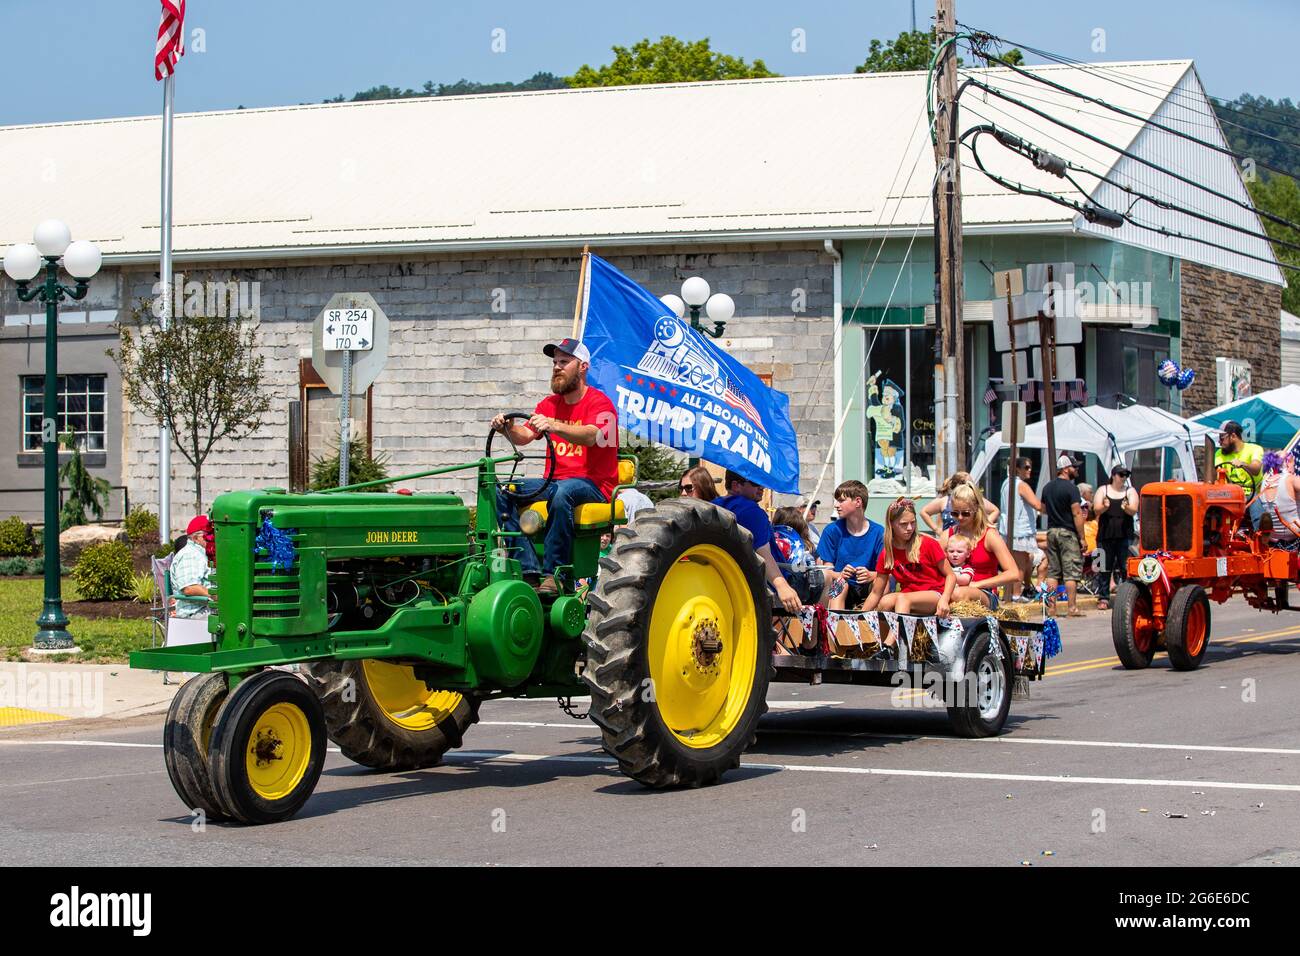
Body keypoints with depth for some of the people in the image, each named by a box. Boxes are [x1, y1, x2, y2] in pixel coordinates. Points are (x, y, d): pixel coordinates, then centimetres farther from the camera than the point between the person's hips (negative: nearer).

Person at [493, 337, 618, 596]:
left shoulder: (599, 402, -5)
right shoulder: (549, 405, 17)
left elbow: (591, 436, -26)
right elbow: (524, 436, 5)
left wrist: (555, 426, -42)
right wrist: (508, 428, -18)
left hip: (593, 485, -7)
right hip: (555, 482, 7)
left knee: (562, 493, -39)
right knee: (502, 492, -14)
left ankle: (553, 574, -35)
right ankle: (528, 571, -23)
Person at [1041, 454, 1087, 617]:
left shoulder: (1047, 487, 10)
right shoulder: (1071, 488, -13)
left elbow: (1043, 508, 20)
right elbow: (1077, 513, -15)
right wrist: (1082, 537, -12)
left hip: (1051, 530, 7)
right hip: (1068, 532, -7)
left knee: (1053, 571, 9)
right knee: (1071, 572, -4)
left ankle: (1051, 607, 7)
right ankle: (1071, 608, -6)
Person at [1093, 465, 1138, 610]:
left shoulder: (1130, 491, 10)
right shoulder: (1103, 490, 10)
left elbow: (1134, 510, -4)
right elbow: (1096, 510, -2)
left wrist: (1127, 508, -27)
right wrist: (1104, 507, -25)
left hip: (1125, 536, 0)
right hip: (1105, 535, 0)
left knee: (1126, 568, -7)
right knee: (1104, 568, 0)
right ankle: (1103, 598, 6)